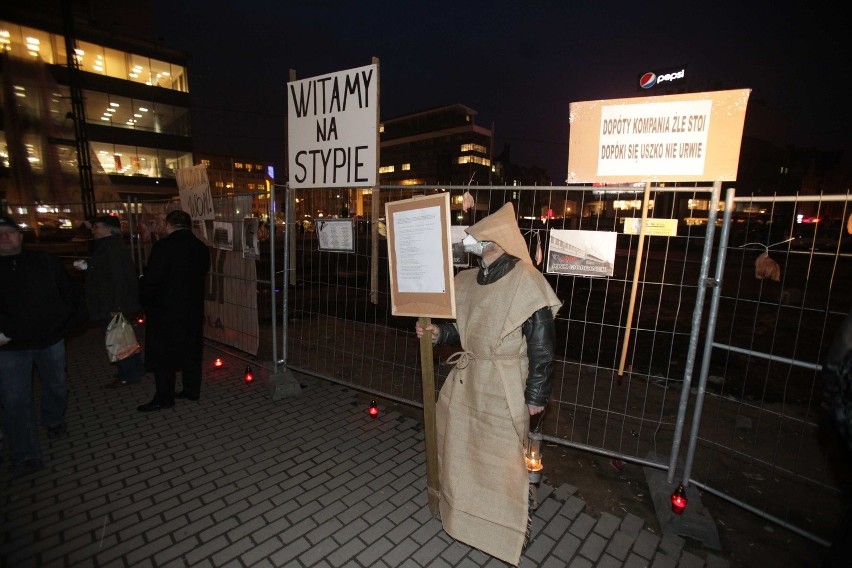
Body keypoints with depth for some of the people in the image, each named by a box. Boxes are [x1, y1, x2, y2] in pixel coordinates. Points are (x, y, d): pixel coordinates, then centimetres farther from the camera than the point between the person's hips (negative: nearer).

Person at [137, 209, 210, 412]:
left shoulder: (164, 246, -17)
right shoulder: (201, 247, 3)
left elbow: (151, 279, -16)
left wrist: (143, 297, 2)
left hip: (166, 309, -6)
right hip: (194, 308, 6)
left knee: (162, 354, 6)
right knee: (191, 350, 15)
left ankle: (164, 397, 13)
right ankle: (192, 389, 25)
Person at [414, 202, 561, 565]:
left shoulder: (526, 282, -18)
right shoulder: (467, 280, 3)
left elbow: (541, 345, -15)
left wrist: (536, 395, -12)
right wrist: (437, 332, -3)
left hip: (503, 388, -7)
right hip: (466, 380, 7)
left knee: (502, 459, 9)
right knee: (463, 450, 22)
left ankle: (509, 530, 37)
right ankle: (467, 513, 49)